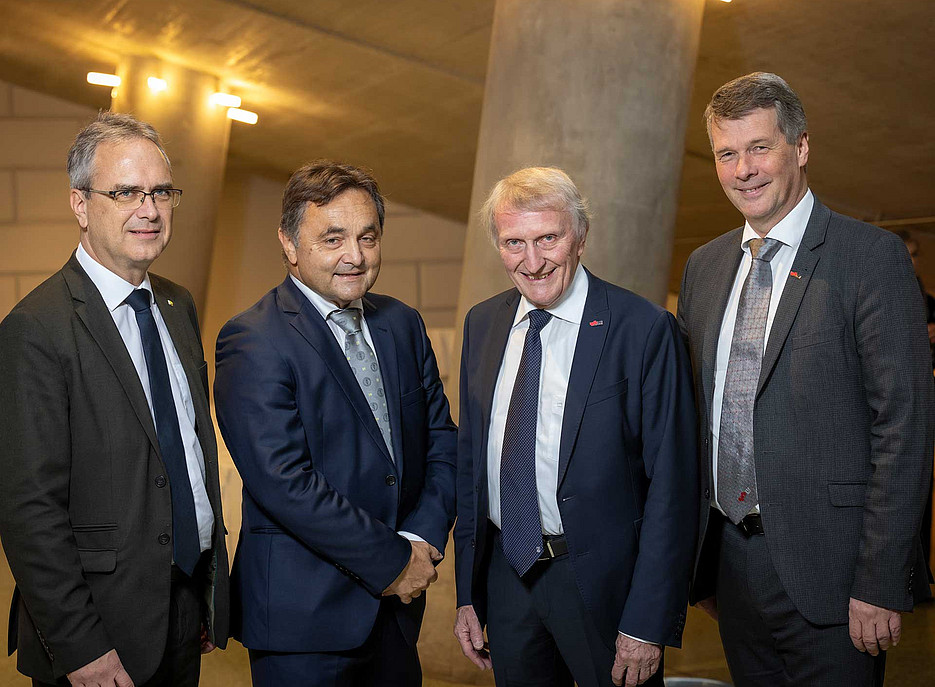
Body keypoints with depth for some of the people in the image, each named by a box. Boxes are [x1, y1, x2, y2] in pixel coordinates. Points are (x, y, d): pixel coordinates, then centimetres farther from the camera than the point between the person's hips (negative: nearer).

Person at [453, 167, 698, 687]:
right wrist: (468, 594, 7)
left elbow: (672, 485, -14)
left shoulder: (645, 330, -14)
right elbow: (470, 458, 8)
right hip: (505, 575, 5)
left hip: (603, 584, -4)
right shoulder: (482, 324, 3)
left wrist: (648, 624, -15)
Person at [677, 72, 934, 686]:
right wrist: (699, 561, 12)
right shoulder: (704, 266, 10)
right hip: (731, 559, 5)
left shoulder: (872, 257, -8)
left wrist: (880, 585, -15)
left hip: (824, 567, -5)